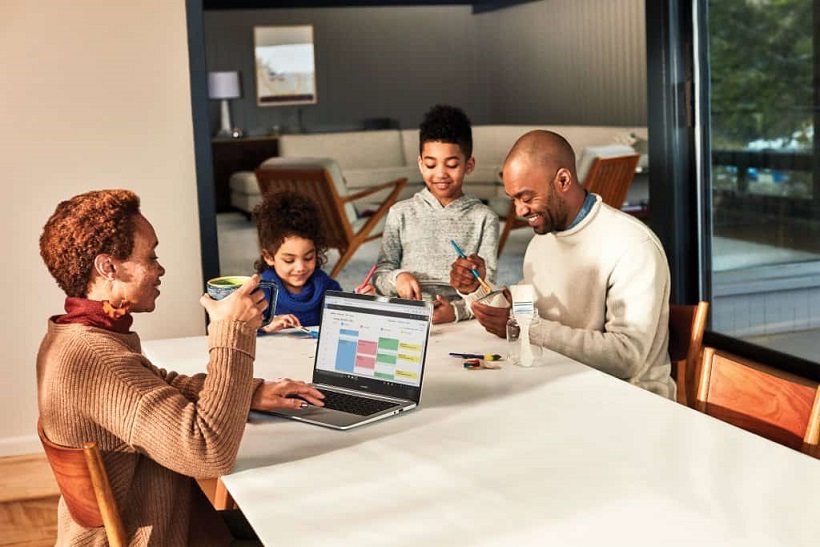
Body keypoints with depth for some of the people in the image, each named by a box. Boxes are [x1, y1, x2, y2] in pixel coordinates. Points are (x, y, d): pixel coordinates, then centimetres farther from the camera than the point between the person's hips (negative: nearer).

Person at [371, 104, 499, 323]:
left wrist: (457, 311, -16)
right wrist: (397, 277, -9)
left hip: (462, 324, -1)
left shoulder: (484, 218, 11)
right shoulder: (401, 213, 15)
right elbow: (380, 273, 14)